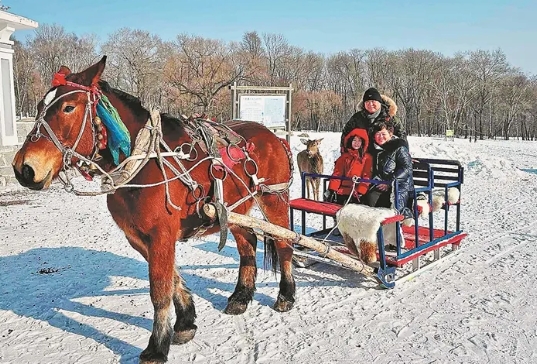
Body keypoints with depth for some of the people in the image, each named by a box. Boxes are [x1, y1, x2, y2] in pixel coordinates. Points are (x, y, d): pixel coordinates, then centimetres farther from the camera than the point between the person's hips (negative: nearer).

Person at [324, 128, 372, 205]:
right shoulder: (345, 156, 11)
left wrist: (360, 192, -14)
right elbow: (337, 173, 6)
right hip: (341, 192, 3)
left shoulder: (367, 158, 3)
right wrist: (332, 189, -3)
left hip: (355, 195, -3)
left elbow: (366, 176, -4)